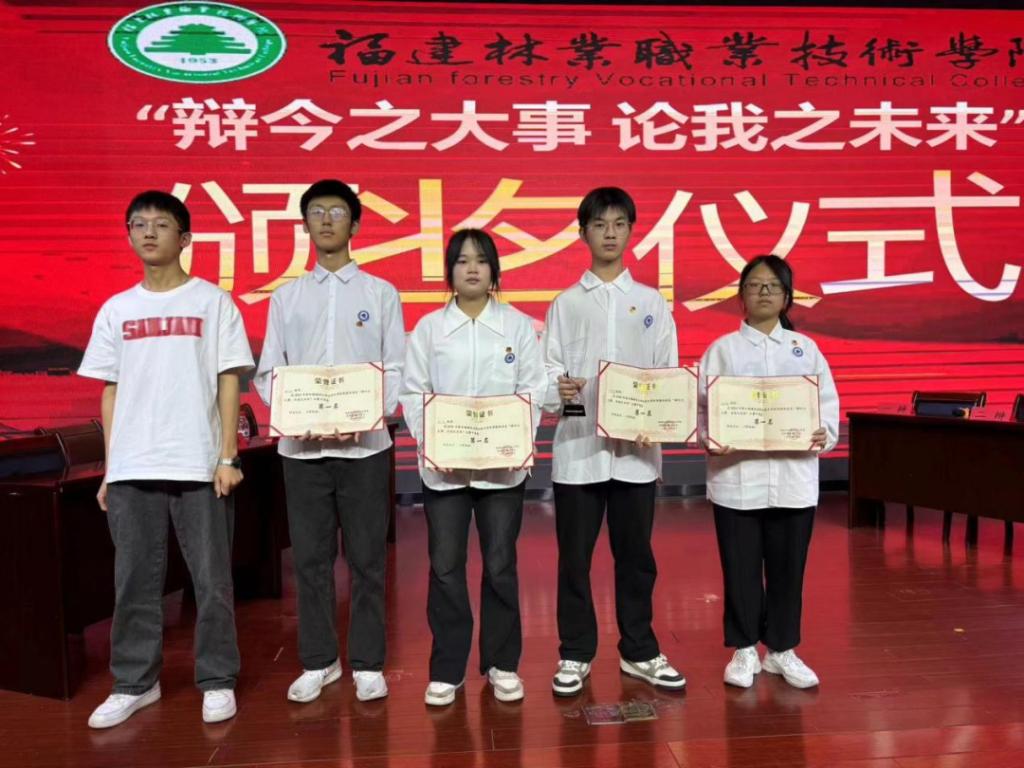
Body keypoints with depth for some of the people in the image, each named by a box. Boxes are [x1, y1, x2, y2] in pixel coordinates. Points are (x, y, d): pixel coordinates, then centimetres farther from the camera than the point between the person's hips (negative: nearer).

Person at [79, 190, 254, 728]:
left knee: (211, 580, 4)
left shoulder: (213, 302, 2)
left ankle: (217, 682, 17)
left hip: (199, 464, -3)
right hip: (130, 468, 3)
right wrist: (109, 469, 8)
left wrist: (228, 457, -8)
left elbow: (228, 382, -1)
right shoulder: (115, 310, 11)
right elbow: (111, 391, 12)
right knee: (134, 582, 10)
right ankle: (135, 683, 25)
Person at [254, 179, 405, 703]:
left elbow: (396, 369, 1)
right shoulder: (286, 297, 11)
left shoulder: (380, 293, 6)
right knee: (310, 558, 9)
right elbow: (267, 372, 8)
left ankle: (367, 663, 17)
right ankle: (318, 661, 23)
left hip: (364, 444, -2)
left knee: (367, 558, 4)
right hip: (301, 445, 2)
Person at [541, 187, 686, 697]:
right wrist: (558, 389, -21)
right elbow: (548, 367, 1)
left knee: (635, 554, 10)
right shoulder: (566, 303, 7)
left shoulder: (652, 302, 9)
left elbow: (670, 373, 5)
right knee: (574, 555, 6)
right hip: (578, 445, -1)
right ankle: (575, 654, 21)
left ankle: (639, 651, 25)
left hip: (636, 448, 1)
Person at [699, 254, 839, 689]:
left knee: (788, 567, 11)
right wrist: (709, 438, -20)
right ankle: (744, 650, 24)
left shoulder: (805, 349, 9)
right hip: (736, 478, -2)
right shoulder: (722, 349, 3)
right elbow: (700, 407, -2)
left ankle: (782, 649, 28)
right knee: (741, 568, 7)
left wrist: (825, 435, -13)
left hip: (793, 479, 2)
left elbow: (828, 405, 6)